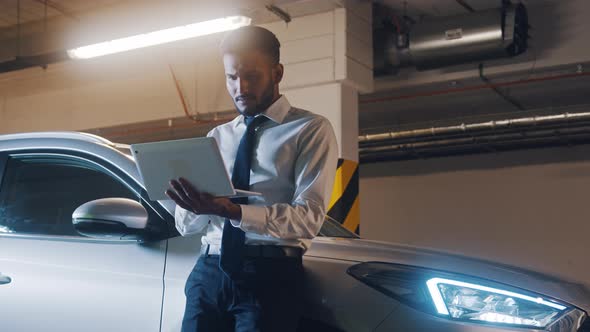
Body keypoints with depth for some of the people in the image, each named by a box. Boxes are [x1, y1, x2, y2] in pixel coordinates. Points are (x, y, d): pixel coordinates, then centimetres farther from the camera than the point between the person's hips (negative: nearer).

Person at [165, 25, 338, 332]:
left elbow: (308, 218, -12)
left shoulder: (311, 130, 1)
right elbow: (186, 225, 13)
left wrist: (232, 211, -25)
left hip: (270, 275, -4)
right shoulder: (217, 137, 17)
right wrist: (196, 201, -11)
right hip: (209, 272, 4)